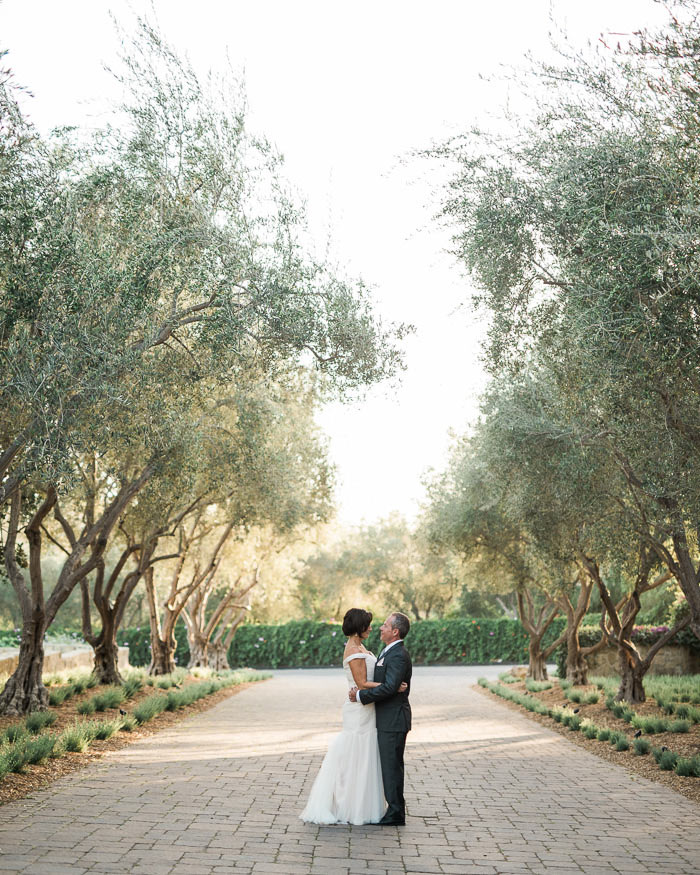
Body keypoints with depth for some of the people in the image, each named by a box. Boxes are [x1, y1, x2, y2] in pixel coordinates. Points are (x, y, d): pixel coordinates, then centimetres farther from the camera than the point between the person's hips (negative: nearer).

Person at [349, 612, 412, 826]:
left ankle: (396, 814, 3)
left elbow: (389, 687, -26)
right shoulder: (390, 652, 15)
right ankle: (395, 809, 21)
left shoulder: (398, 655, -18)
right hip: (388, 719, 10)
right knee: (390, 765, 14)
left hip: (393, 720, -10)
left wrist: (361, 695, -19)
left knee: (392, 765, -4)